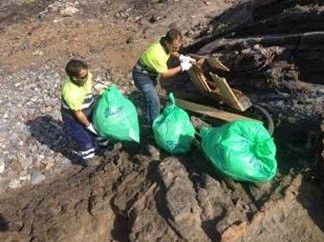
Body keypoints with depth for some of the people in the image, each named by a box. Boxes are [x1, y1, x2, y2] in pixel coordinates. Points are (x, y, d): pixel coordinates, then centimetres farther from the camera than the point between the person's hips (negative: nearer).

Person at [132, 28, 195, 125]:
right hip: (142, 76, -9)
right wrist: (181, 67, -22)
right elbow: (165, 74, -26)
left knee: (151, 97, 24)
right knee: (154, 102, -12)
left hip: (150, 73, 9)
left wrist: (181, 57, -5)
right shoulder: (158, 54, -38)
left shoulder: (165, 44, -13)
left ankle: (150, 119, 42)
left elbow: (172, 52, 12)